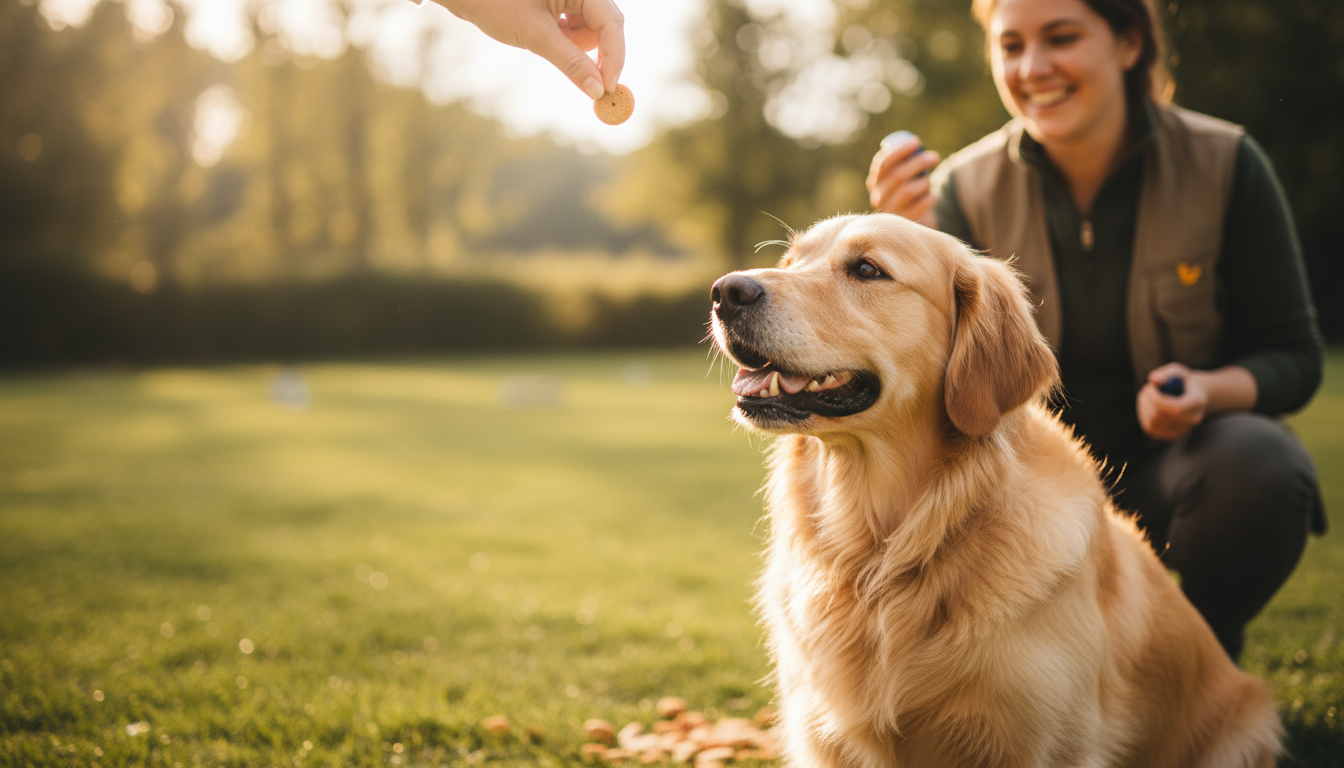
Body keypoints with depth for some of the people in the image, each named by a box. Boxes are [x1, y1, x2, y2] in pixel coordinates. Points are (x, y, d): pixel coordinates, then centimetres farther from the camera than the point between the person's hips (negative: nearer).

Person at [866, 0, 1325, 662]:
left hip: (1178, 455, -1)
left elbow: (1294, 357, -4)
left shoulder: (1224, 164, -10)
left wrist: (1205, 391, -27)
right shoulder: (968, 189, -8)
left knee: (1260, 466, -34)